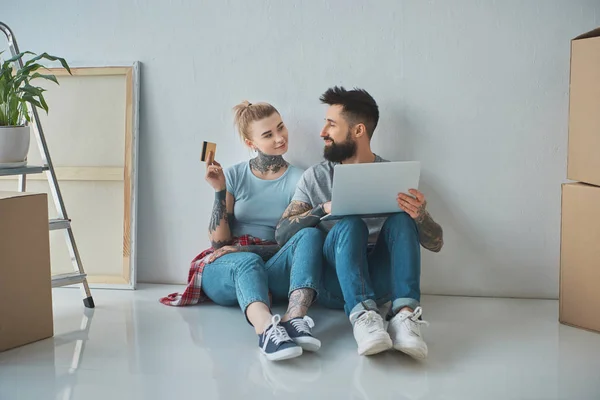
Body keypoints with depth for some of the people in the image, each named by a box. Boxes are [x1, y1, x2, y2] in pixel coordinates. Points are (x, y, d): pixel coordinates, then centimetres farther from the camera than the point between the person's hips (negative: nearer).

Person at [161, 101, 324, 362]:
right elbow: (219, 241, 2)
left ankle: (294, 318, -51)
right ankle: (266, 329, -67)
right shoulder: (233, 176, 7)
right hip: (224, 270, 0)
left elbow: (294, 242, -1)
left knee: (311, 235, -29)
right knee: (247, 262, -37)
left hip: (272, 270, 1)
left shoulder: (298, 180, 6)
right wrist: (219, 191, -10)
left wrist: (245, 249, -16)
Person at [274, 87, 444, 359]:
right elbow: (281, 234, -1)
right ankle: (362, 315, -47)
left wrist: (420, 216, -22)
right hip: (333, 284, 0)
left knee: (401, 220, -24)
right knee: (349, 223, -28)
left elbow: (435, 243, 2)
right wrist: (324, 209, -19)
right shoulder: (315, 178, 8)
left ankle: (405, 314, -40)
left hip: (379, 284, 1)